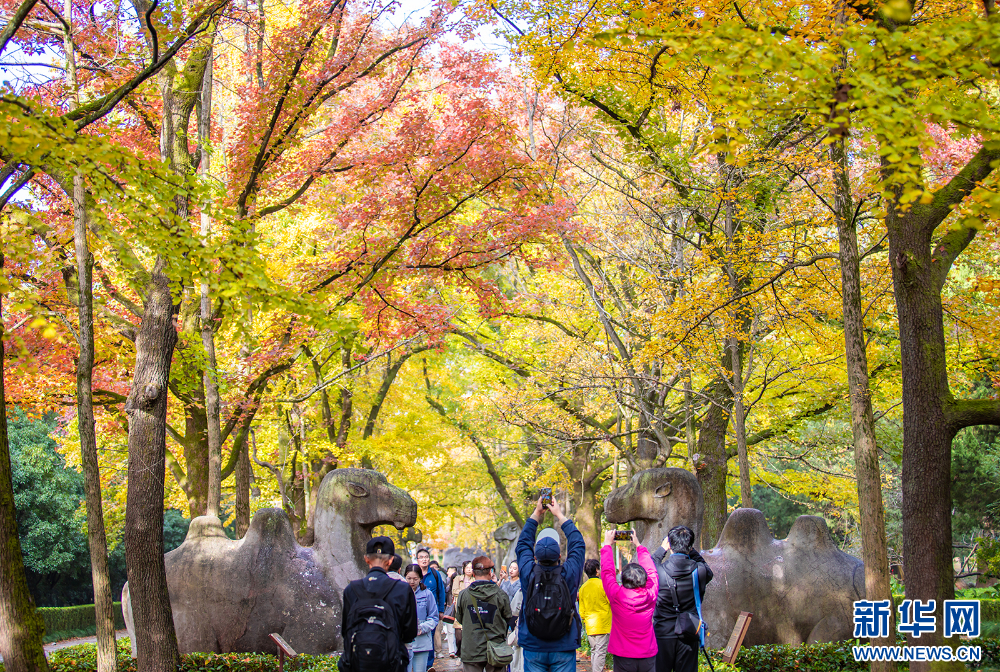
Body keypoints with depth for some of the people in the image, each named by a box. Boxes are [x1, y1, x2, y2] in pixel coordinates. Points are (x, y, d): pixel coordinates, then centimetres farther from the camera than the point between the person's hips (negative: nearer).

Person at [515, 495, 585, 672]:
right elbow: (578, 544, 6)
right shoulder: (569, 574, -10)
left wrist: (536, 514, 16)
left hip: (533, 649, 1)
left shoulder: (529, 573, -8)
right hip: (563, 649, -1)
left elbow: (523, 545, 10)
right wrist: (560, 515, 13)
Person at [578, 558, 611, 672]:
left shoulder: (583, 588, 6)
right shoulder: (602, 584, -10)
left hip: (589, 625, 6)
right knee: (601, 652, -5)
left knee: (594, 652, 13)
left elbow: (581, 610, 12)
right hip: (603, 624, -5)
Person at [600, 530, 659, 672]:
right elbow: (651, 571, 7)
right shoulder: (650, 596, -11)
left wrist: (607, 544, 10)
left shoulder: (617, 597, -17)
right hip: (648, 657, 2)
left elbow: (607, 572, -2)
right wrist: (638, 545, 17)